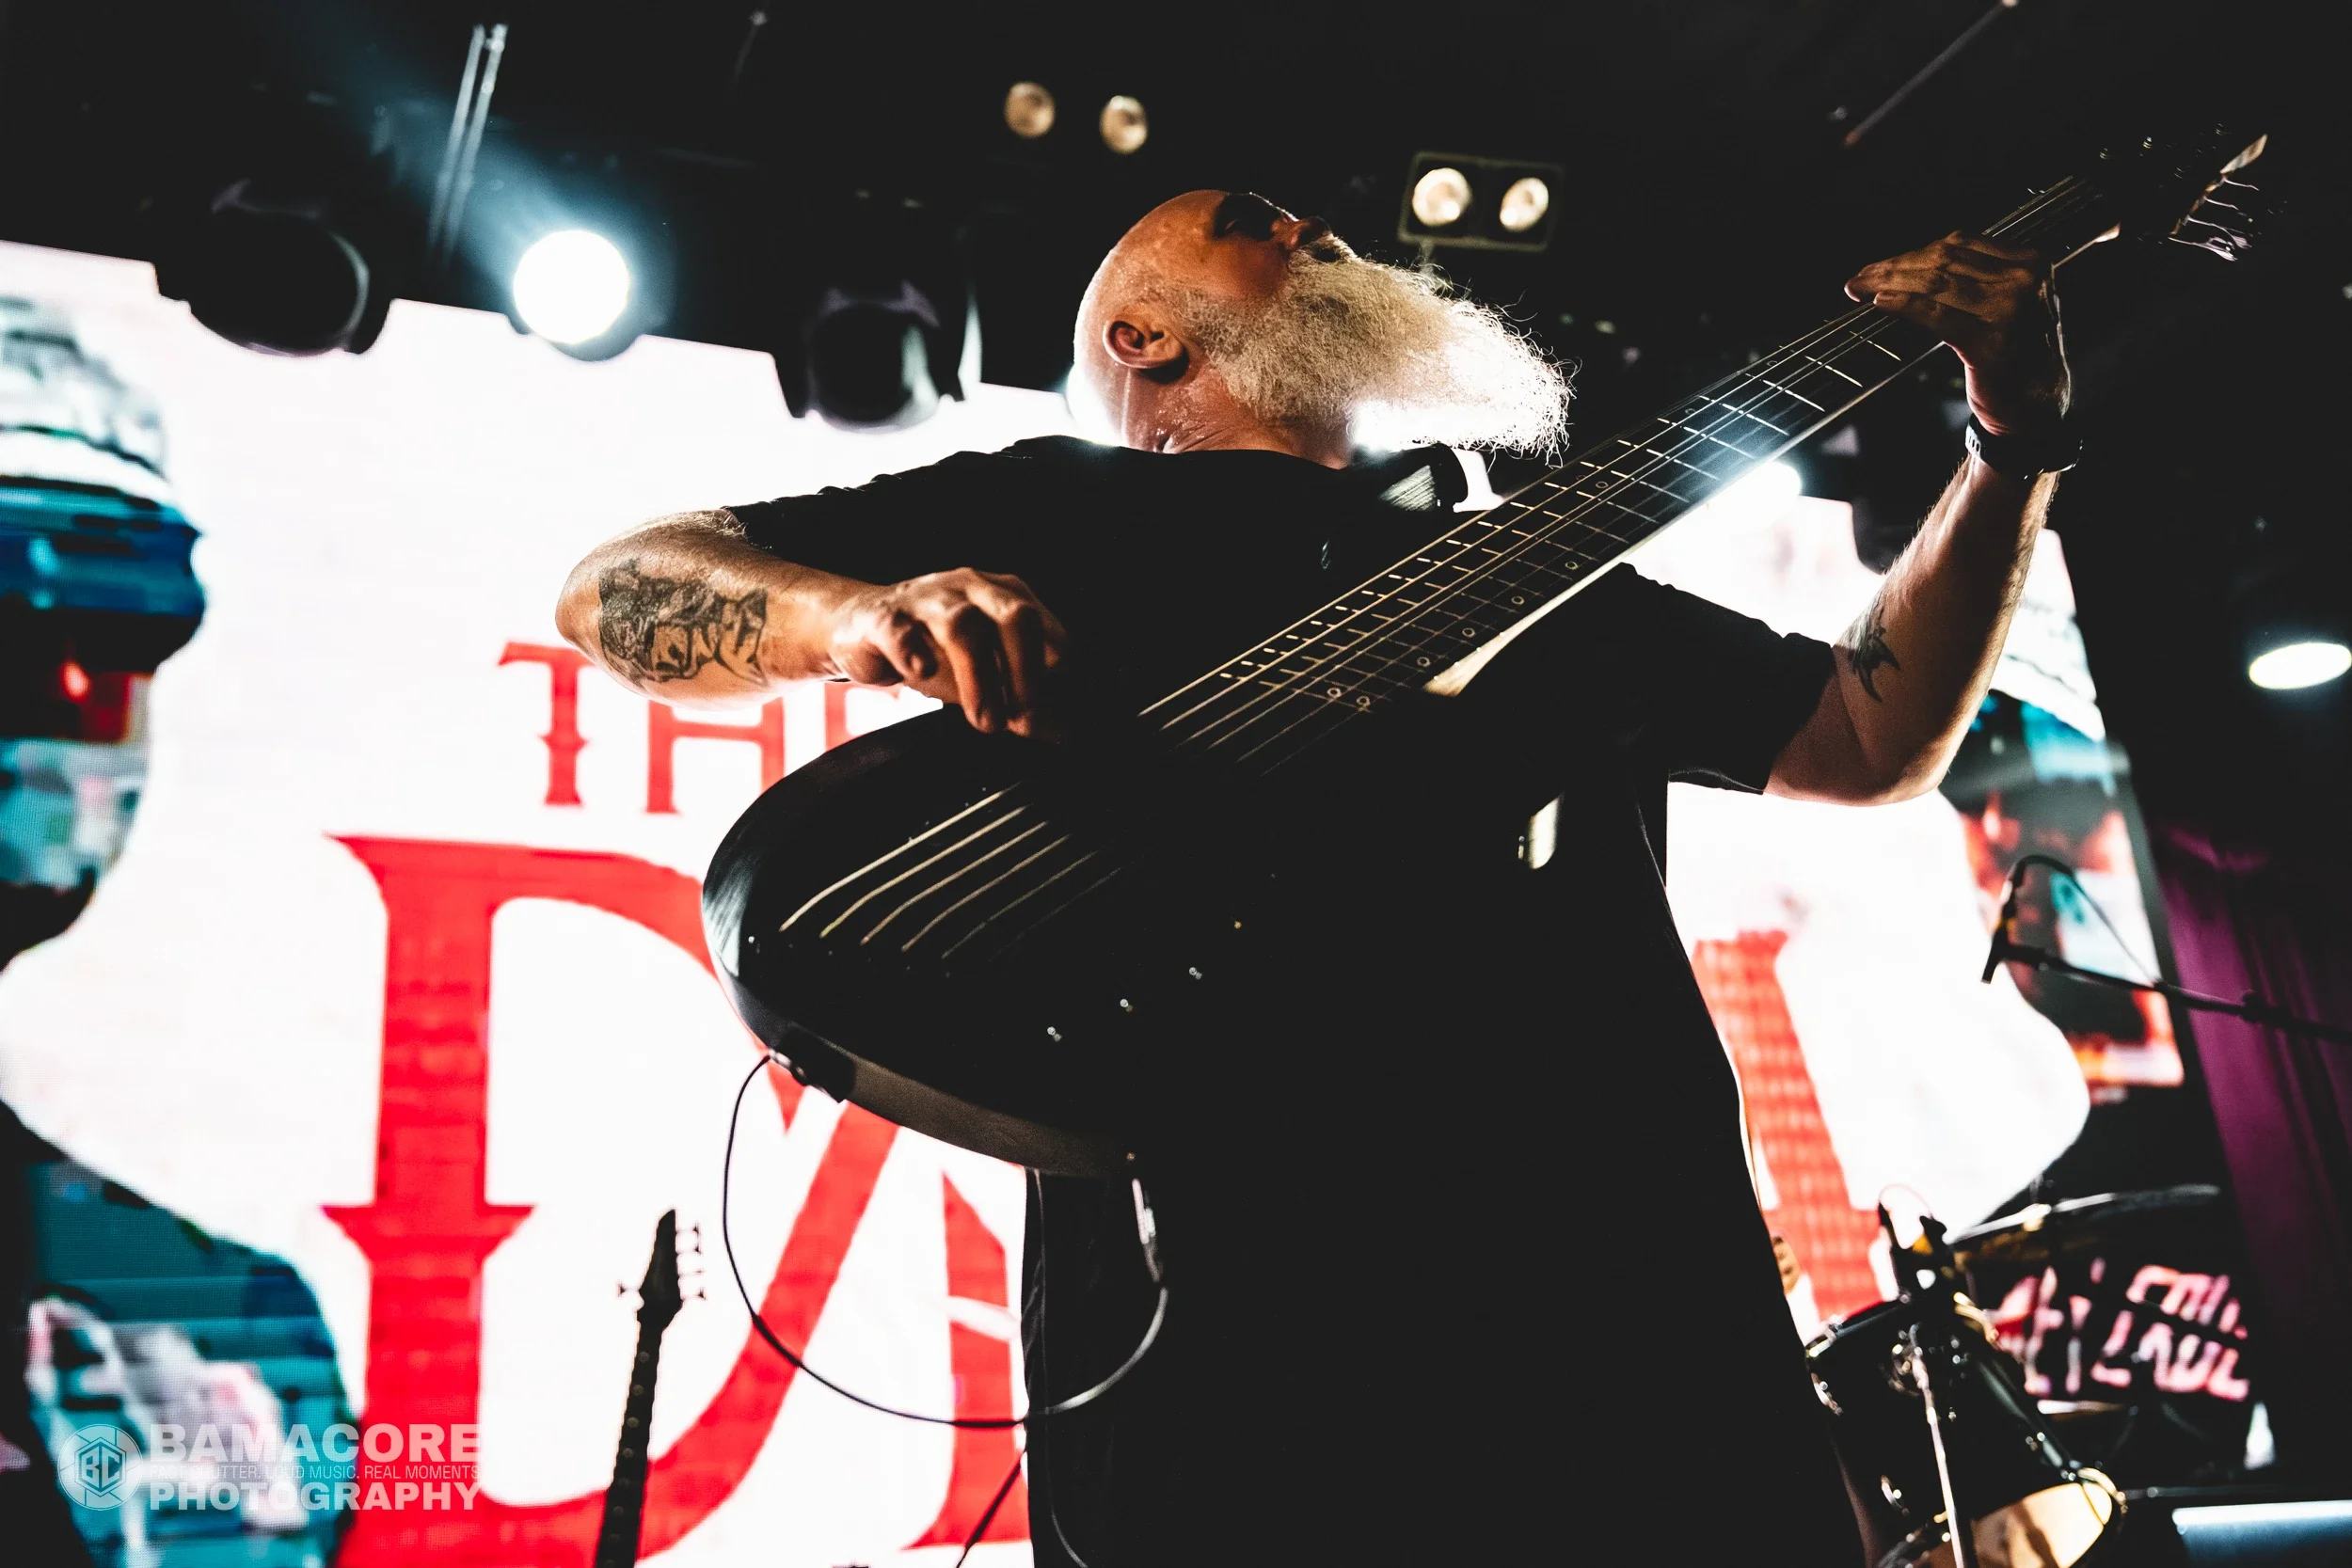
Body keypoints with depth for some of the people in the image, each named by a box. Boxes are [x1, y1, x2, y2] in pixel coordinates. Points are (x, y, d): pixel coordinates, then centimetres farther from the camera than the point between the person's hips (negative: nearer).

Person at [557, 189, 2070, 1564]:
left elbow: (1873, 739, 28)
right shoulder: (1062, 507, 15)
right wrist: (856, 613, -12)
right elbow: (612, 588, 10)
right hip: (1230, 1288, -3)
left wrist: (2015, 449, 17)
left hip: (1632, 1269, 4)